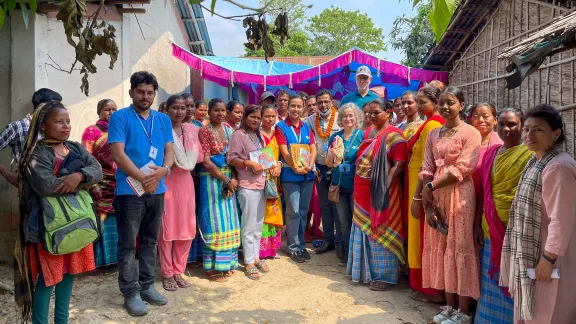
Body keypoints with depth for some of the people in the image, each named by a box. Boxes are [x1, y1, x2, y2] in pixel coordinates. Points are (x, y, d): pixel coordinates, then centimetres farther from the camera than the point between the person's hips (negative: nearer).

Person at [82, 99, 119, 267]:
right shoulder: (91, 131, 0)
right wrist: (92, 184, -14)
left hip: (120, 183, 4)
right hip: (100, 183, -4)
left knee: (118, 221, 6)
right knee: (101, 220, -2)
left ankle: (115, 256, 17)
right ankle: (99, 257, 8)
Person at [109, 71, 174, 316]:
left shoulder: (163, 120, 11)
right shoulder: (120, 117, -5)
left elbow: (169, 150, 7)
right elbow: (118, 153, -12)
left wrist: (163, 170, -15)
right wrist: (143, 178, -19)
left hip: (157, 191, 5)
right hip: (130, 191, -5)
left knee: (150, 242, 14)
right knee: (128, 245, 3)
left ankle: (147, 286, 26)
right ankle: (131, 293, 14)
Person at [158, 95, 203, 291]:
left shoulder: (192, 129, 10)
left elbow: (200, 154, 11)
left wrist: (187, 159, -6)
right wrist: (169, 160, -22)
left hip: (185, 180, 5)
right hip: (165, 181, -5)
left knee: (186, 228, 9)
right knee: (166, 228, 1)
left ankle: (178, 270, 23)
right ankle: (167, 273, 15)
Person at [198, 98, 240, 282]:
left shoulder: (228, 129, 9)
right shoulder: (205, 131, -9)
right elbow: (206, 163, -14)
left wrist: (233, 179, -6)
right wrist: (227, 180, -14)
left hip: (229, 179, 6)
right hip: (211, 180, -6)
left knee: (228, 220, 10)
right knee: (214, 221, -1)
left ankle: (227, 262, 23)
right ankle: (212, 266, 11)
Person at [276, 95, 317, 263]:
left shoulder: (307, 127, 11)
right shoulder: (281, 126, -3)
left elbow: (313, 149, 5)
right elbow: (284, 151, -10)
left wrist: (309, 166, -12)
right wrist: (296, 168, -17)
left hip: (307, 174, 5)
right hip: (290, 174, -4)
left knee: (303, 211, 11)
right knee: (294, 212, -3)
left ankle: (301, 244, 22)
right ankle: (294, 247, 9)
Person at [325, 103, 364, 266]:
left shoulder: (363, 135, -5)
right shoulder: (335, 137, 6)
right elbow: (329, 164, 8)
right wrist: (331, 154, -12)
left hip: (356, 185, -4)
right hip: (339, 185, 4)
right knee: (344, 222, 13)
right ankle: (347, 252, 28)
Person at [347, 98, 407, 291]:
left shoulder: (393, 135, -10)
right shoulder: (368, 133, 14)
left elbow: (399, 164, -17)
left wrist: (384, 187, -23)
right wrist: (357, 187, 13)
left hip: (380, 191, -8)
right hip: (363, 191, 8)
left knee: (380, 231, 1)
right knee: (364, 230, 15)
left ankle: (383, 276, 15)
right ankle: (366, 270, 31)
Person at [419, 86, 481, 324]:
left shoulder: (470, 133, -5)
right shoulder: (433, 135, 11)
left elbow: (462, 169, -14)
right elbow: (427, 170, 6)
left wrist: (430, 187, -11)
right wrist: (428, 203, -3)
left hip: (459, 196, -5)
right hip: (436, 197, 6)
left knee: (460, 248, 1)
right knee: (441, 249, 10)